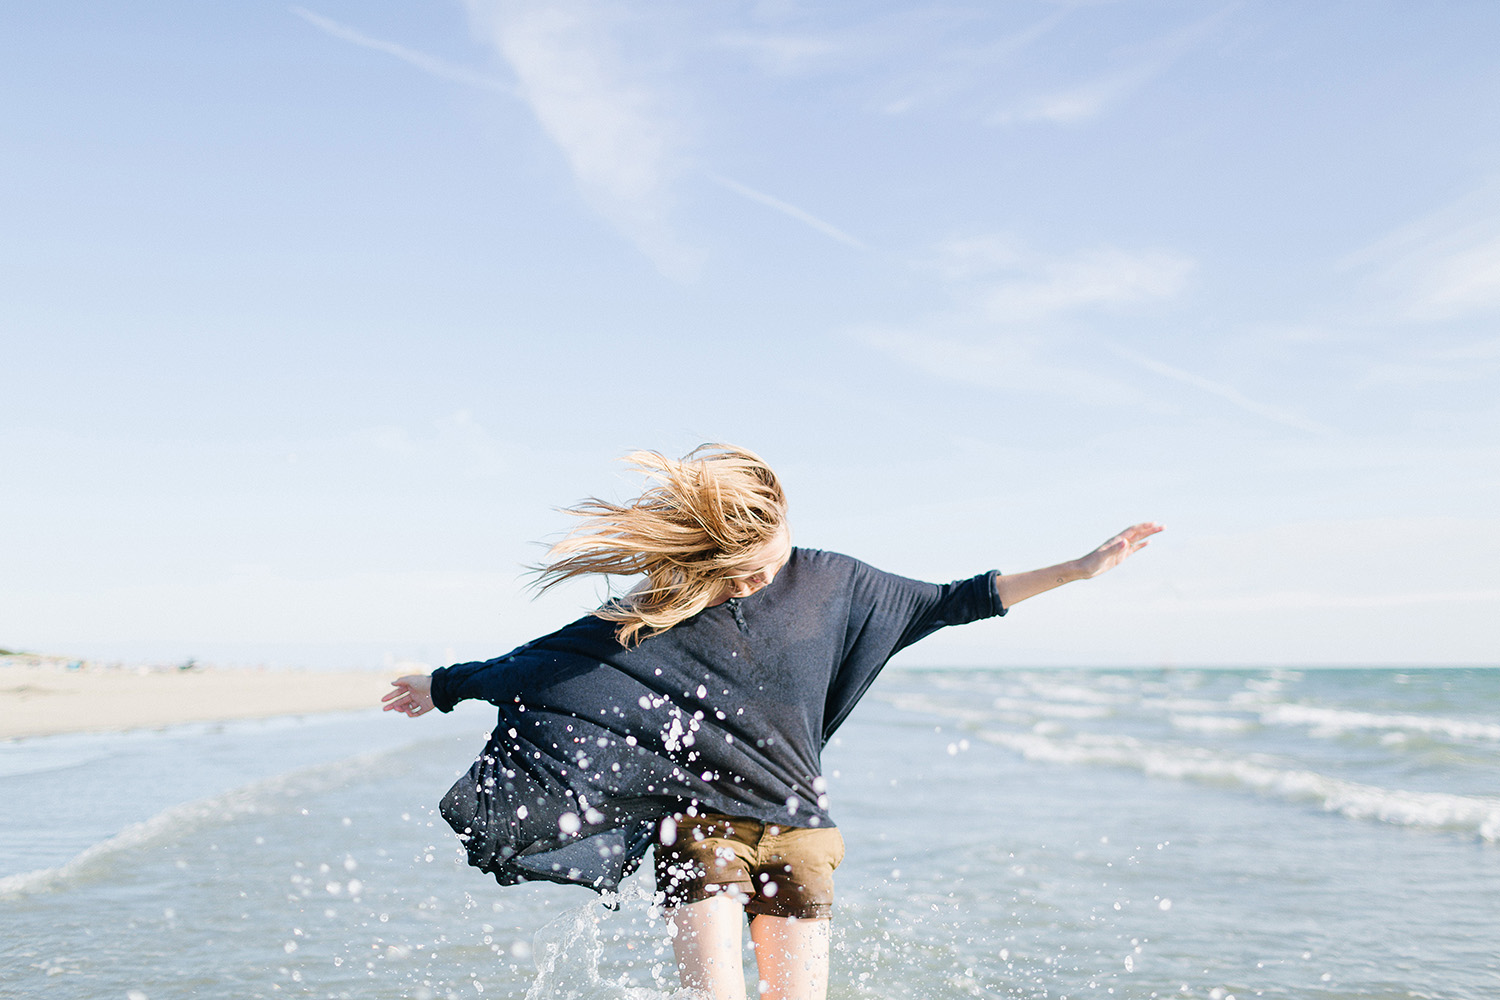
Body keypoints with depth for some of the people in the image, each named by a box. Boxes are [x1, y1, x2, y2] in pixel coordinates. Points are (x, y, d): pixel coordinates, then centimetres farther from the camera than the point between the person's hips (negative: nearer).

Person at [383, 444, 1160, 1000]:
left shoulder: (825, 583, -1)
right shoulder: (654, 615, -6)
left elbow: (943, 604, 5)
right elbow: (540, 663, 5)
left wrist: (1079, 570, 3)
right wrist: (447, 686, 11)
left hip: (796, 834, 2)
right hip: (699, 833, -2)